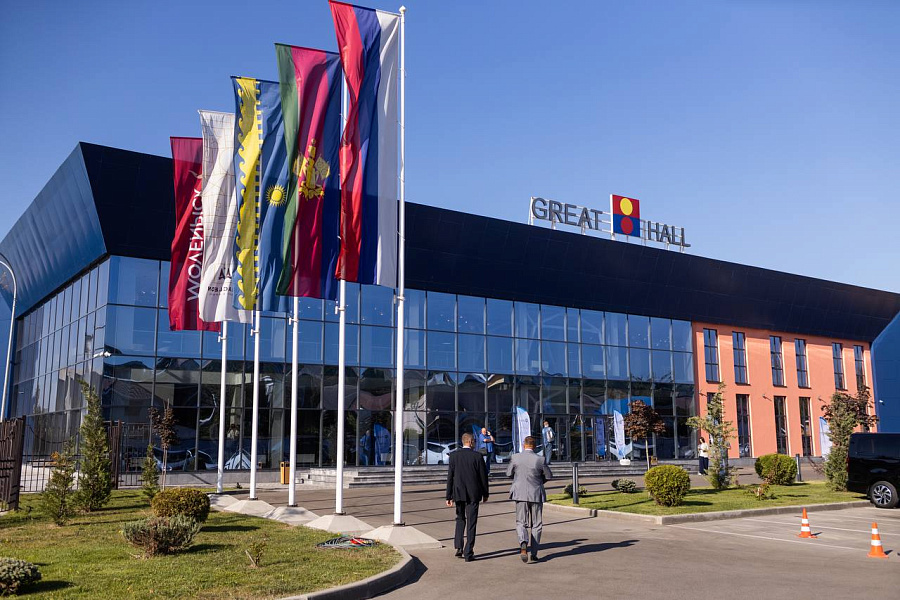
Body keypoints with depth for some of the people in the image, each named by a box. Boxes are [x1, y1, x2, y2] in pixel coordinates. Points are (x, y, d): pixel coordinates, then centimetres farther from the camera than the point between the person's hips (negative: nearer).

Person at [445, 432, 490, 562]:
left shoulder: (454, 455, -2)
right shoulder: (477, 456, -8)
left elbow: (450, 477, -2)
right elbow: (483, 476, -3)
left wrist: (449, 496, 3)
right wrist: (485, 494, 10)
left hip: (458, 493, 2)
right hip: (473, 494, -2)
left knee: (460, 519, 21)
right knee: (471, 522, 5)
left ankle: (458, 547, 9)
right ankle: (468, 553, 5)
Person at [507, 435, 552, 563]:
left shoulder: (515, 458, -8)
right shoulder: (540, 460, -10)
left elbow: (509, 473, 4)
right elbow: (548, 476, 2)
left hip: (520, 494, 0)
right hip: (536, 494, 0)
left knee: (521, 522, 8)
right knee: (536, 525, 12)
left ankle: (523, 544, -20)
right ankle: (534, 553, 13)